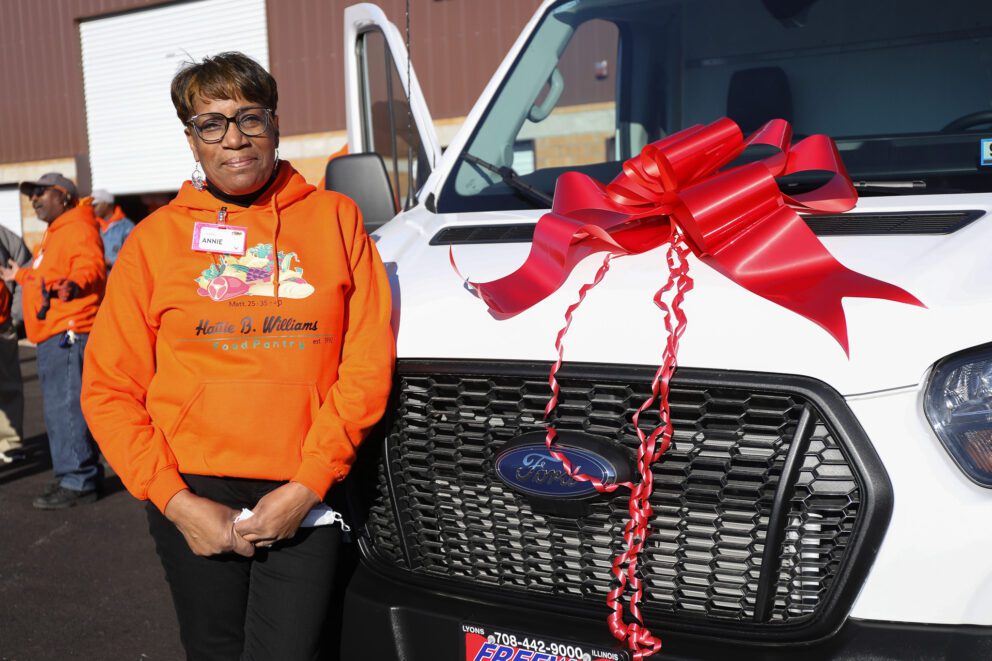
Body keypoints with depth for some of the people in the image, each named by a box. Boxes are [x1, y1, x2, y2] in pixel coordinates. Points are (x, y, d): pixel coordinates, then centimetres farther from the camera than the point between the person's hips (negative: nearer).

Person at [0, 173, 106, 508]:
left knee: (65, 408, -11)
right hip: (54, 336, 11)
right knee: (59, 409, 14)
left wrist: (73, 285, -47)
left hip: (67, 334, -11)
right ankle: (79, 474, 23)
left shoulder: (78, 228, -9)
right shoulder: (56, 233, 25)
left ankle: (77, 482, -5)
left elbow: (90, 266, -27)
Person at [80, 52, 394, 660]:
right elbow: (109, 389, 3)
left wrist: (308, 484, -8)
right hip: (193, 498, 2)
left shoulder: (334, 217, 3)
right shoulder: (156, 237, 4)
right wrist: (176, 501, -7)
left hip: (304, 497, -1)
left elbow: (368, 364, -2)